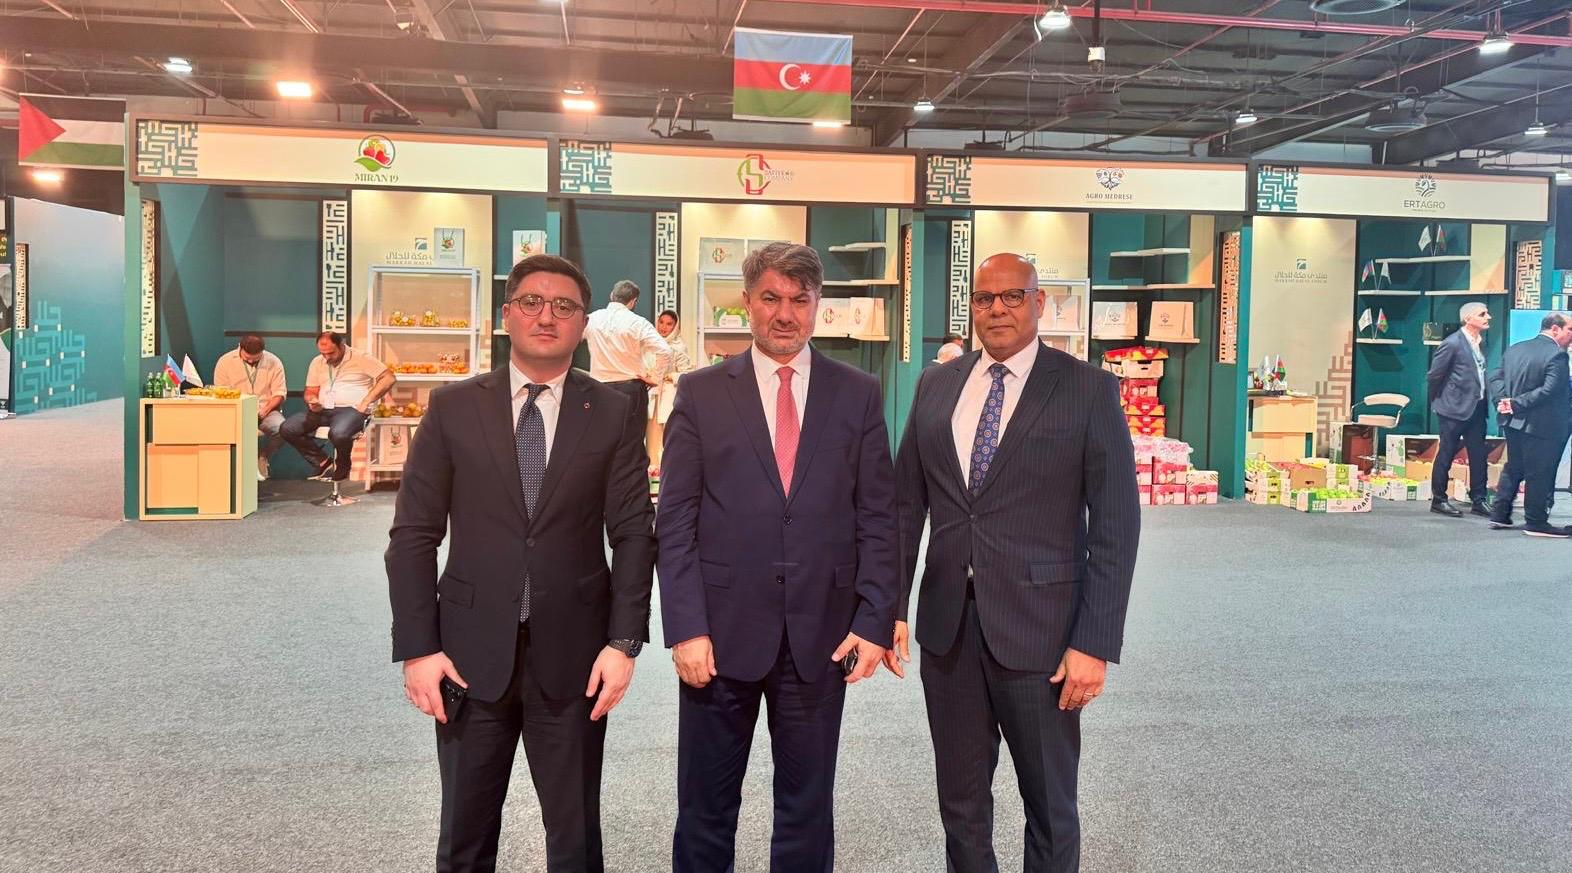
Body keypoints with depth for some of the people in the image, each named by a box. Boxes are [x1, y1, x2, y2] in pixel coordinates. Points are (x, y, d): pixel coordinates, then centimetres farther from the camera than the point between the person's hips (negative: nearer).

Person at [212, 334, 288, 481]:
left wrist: (264, 411, -15)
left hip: (265, 410, 1)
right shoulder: (225, 361, 1)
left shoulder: (273, 362, 3)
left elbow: (279, 394, 2)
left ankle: (261, 457, -1)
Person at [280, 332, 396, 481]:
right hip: (322, 410, 6)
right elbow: (310, 392, 20)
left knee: (338, 434, -38)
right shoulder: (317, 362, 16)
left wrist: (366, 402, -14)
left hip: (350, 409, -6)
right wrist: (312, 402, -7)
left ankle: (342, 466, -4)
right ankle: (322, 462, -1)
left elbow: (389, 378, -10)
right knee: (287, 429, -15)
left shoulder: (360, 358, -2)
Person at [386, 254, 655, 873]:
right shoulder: (453, 407, 1)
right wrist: (417, 648, -6)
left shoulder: (611, 413, 1)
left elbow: (633, 534, 0)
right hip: (472, 651, 1)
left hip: (573, 653, 0)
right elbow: (413, 535, 0)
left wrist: (624, 642, -8)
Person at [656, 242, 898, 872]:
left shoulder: (857, 394, 5)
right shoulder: (700, 393, 2)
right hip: (722, 632, 0)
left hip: (823, 634, 1)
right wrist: (686, 629, -8)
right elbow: (675, 523, -1)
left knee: (808, 808, 13)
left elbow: (878, 517, 3)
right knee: (705, 809, 12)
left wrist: (875, 621, -4)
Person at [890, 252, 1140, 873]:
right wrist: (892, 608, 3)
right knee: (960, 802, 16)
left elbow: (1115, 526, -7)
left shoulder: (1088, 389, -5)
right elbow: (907, 504, 9)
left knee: (1050, 809, 12)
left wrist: (1094, 643, -12)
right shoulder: (936, 385, 8)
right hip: (947, 624, 4)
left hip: (1038, 628, -3)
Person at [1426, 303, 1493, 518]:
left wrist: (1484, 399, 13)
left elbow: (1480, 374, 18)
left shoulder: (1480, 341, 9)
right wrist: (1439, 402, 1)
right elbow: (1435, 375, -9)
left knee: (1479, 456, 8)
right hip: (1455, 409, -7)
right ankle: (1438, 500, 10)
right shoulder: (1452, 343, -14)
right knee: (1446, 454, 1)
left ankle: (1478, 500, 17)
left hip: (1476, 408, 7)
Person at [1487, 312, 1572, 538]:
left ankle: (1500, 515, 22)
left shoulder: (1514, 349, 7)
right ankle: (1535, 522, 11)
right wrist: (1518, 404, -19)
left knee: (1512, 467, 18)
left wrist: (1506, 399, -5)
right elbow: (1550, 390, -25)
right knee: (1540, 474, 3)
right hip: (1541, 424, -7)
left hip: (1513, 421, 7)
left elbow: (1495, 378, 7)